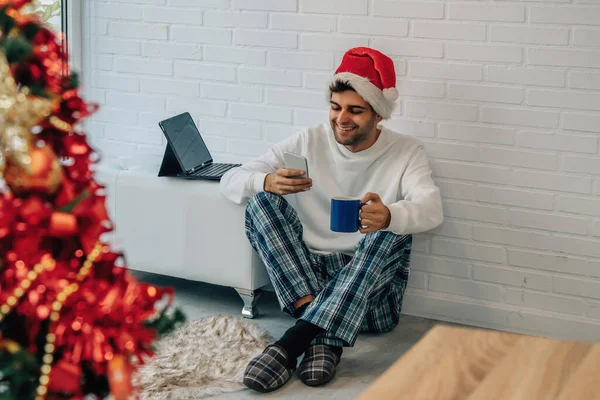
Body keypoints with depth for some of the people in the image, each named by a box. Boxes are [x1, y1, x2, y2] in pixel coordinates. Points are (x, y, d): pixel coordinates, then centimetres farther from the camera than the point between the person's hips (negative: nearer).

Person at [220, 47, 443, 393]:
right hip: (300, 279, 2)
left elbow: (431, 209, -20)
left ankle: (292, 343, -39)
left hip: (373, 288, -2)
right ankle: (325, 340, -32)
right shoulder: (309, 142, 5)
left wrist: (388, 216, -44)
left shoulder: (407, 152, 1)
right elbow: (231, 182, 0)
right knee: (260, 201, -17)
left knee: (393, 233, -30)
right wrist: (267, 182, -25)